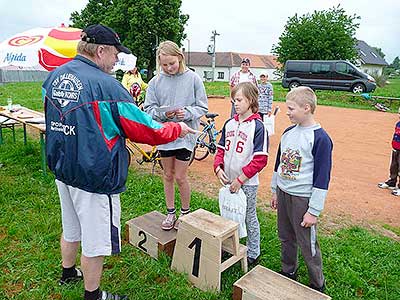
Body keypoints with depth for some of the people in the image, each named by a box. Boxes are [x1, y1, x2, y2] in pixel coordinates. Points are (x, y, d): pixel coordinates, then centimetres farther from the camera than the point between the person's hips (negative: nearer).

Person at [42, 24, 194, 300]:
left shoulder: (54, 76, 2)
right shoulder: (105, 85, -22)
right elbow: (147, 131, -18)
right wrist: (177, 129, -2)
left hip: (62, 169, 8)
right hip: (95, 177, -8)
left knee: (71, 229, 28)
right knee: (96, 241, 11)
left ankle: (68, 273, 50)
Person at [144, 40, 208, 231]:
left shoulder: (193, 78, -6)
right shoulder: (155, 81, -2)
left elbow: (202, 107, -3)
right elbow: (148, 108, 0)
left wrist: (187, 113, -20)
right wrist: (163, 113, -19)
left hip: (185, 134, -3)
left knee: (180, 177, 2)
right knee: (168, 175, 15)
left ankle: (185, 212, 27)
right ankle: (170, 213, 32)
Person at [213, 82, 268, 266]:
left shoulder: (257, 126, -14)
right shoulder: (229, 124, 4)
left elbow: (260, 160, -17)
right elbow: (221, 149, 11)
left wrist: (240, 179, -18)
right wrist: (218, 168, -6)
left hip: (247, 183, -6)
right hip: (228, 180, 6)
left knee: (249, 218, 10)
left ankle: (252, 254, 28)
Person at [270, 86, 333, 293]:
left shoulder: (320, 139, -17)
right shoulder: (288, 132, 4)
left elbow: (322, 178, -15)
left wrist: (314, 211, -14)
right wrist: (275, 191, 17)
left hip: (303, 199, -6)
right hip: (283, 194, 7)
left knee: (307, 245, 7)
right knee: (286, 238, 19)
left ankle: (318, 285, 29)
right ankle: (288, 272, 40)